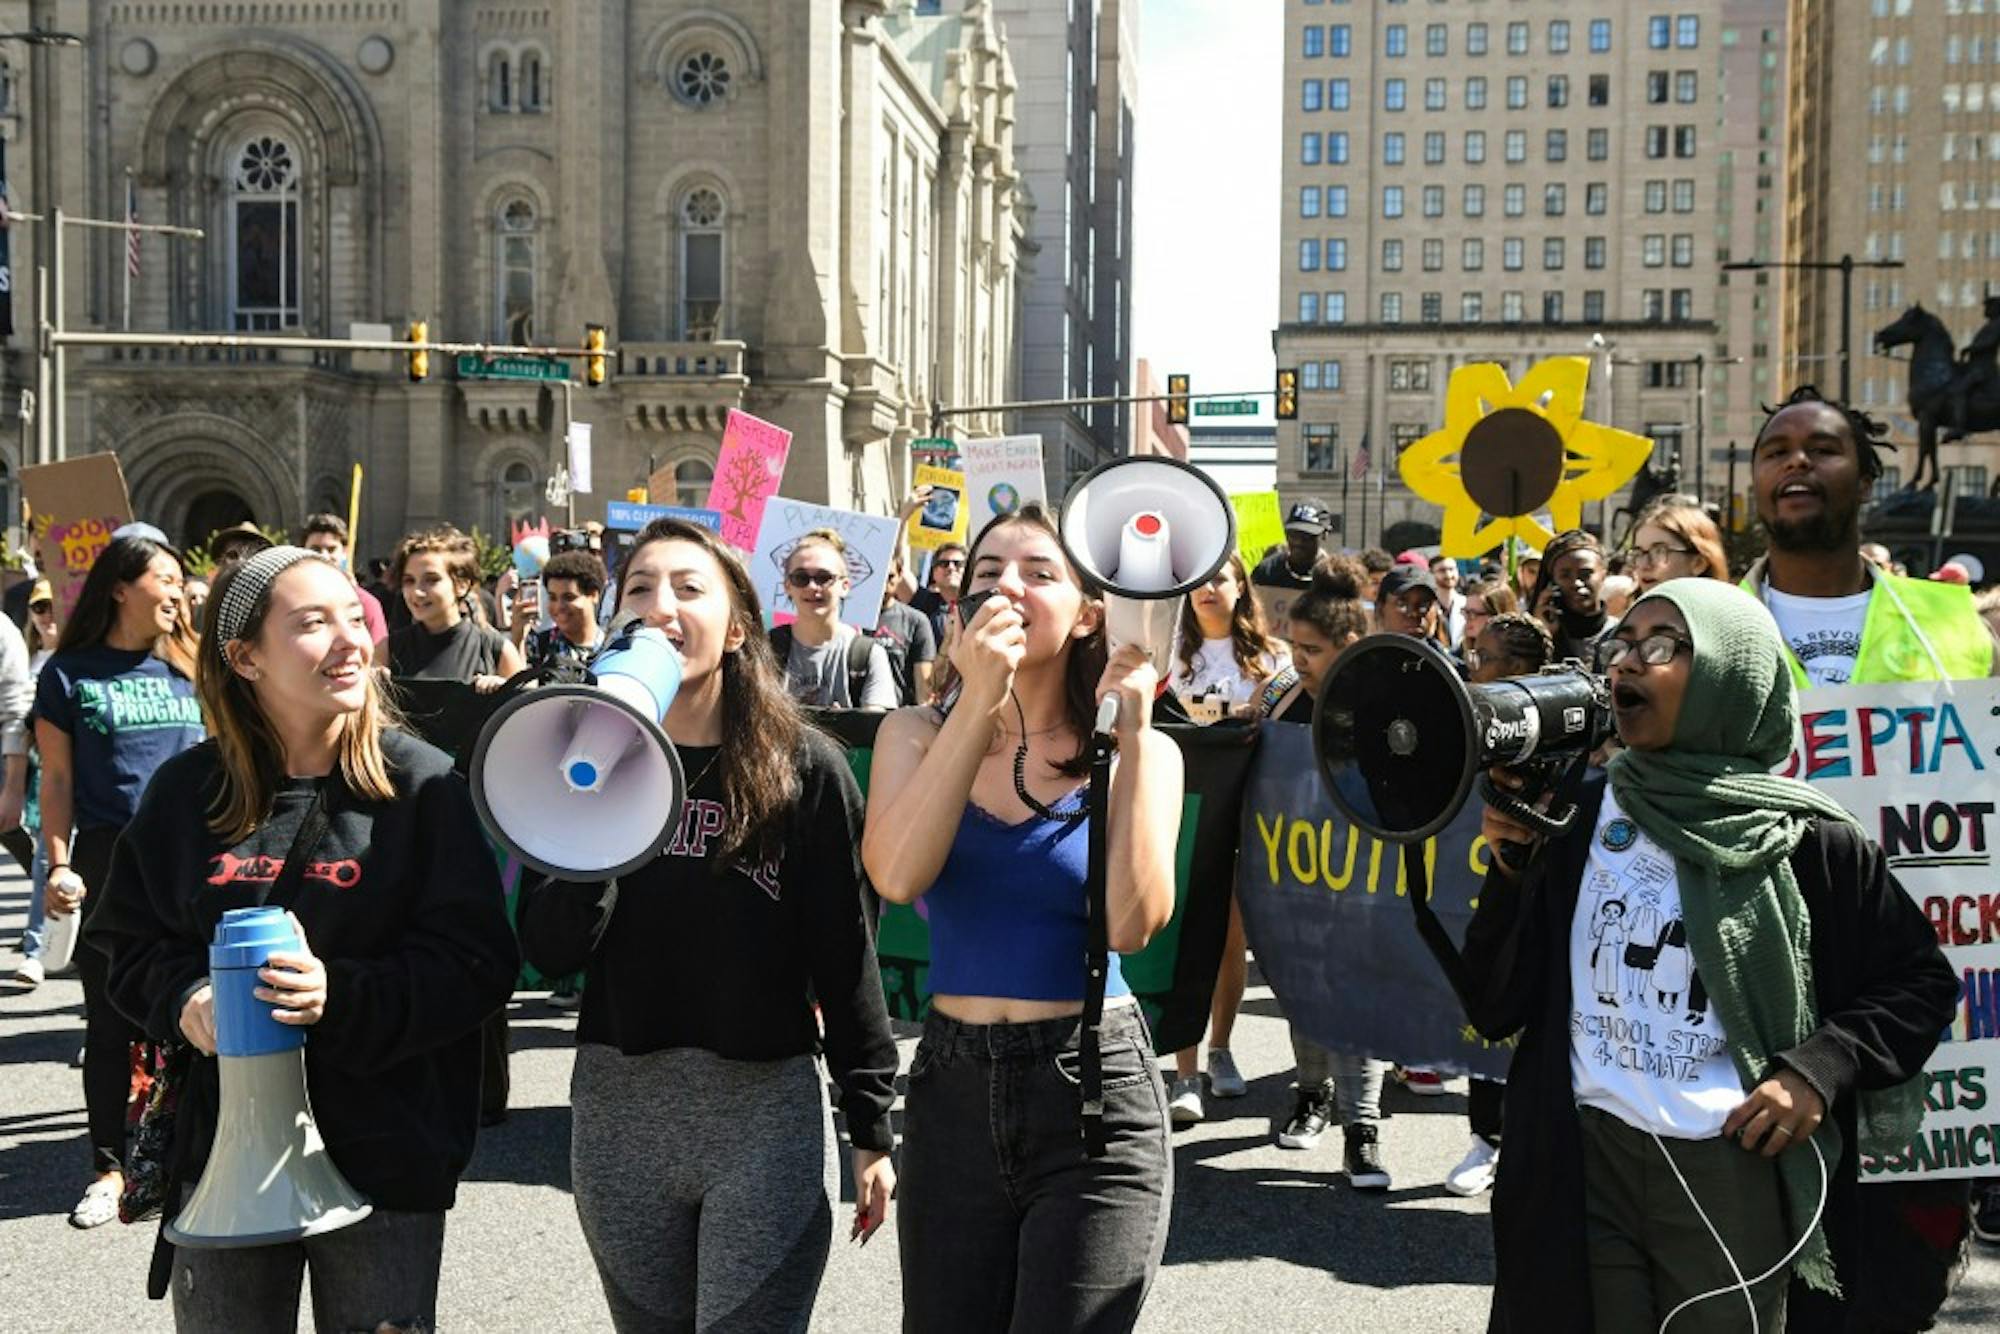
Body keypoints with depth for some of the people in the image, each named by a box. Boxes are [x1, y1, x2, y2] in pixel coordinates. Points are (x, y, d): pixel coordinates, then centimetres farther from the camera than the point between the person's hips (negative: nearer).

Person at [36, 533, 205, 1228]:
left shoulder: (187, 666, 11)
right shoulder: (70, 672, 4)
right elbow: (57, 780, 3)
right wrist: (59, 865, -7)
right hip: (112, 859, -2)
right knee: (112, 1021, 4)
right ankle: (111, 1166, 13)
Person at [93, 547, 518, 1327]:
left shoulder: (422, 784, -7)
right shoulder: (187, 791, 3)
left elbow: (479, 963, -11)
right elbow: (130, 943, 10)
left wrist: (341, 995, -24)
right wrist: (185, 999, -11)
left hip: (384, 1155, -2)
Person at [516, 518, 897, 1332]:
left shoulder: (803, 767, -5)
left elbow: (845, 953, -3)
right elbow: (549, 952, -5)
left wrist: (871, 1128, -1)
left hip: (766, 1110, -3)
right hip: (617, 1111, 3)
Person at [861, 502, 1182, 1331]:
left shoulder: (1139, 753, -3)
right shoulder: (918, 733, 1)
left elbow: (1130, 924, -19)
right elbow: (898, 878, -19)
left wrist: (1130, 733, -20)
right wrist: (977, 704, -25)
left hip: (1096, 1091, -2)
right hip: (952, 1089, 2)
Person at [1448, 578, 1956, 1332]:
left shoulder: (1805, 839, -3)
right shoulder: (1578, 814, 2)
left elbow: (1920, 979, 6)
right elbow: (1495, 1010, 2)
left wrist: (1822, 1068, -9)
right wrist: (1511, 866, -9)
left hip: (1731, 1167, -1)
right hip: (1580, 1158, 2)